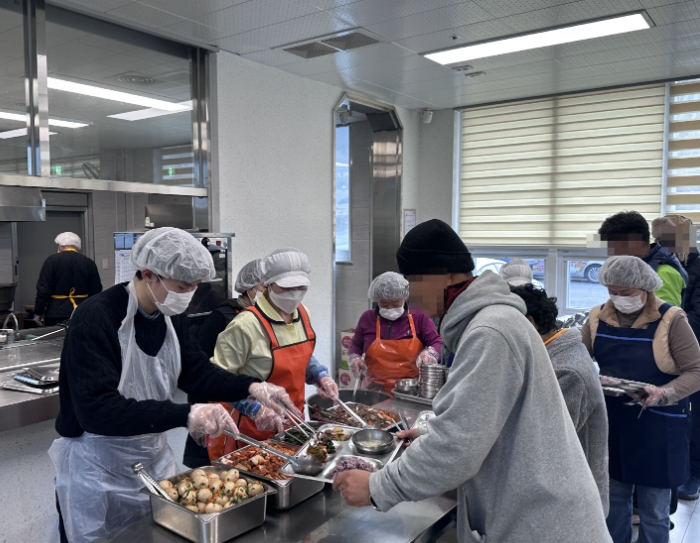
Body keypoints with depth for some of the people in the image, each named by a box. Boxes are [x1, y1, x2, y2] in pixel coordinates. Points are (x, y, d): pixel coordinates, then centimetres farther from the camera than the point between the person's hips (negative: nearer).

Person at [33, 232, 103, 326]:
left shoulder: (52, 261, -3)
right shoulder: (89, 263, 4)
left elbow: (43, 289, -5)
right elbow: (96, 291, 5)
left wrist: (38, 312, 1)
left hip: (56, 315, -2)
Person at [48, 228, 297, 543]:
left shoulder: (171, 315, -2)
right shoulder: (94, 318, -25)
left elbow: (195, 371, 5)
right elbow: (96, 409, -32)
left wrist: (252, 388, -11)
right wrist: (185, 415, -39)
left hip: (155, 458, 7)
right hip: (98, 470, -6)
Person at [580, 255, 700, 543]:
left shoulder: (671, 320, -12)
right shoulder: (598, 317, -1)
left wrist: (663, 394, -28)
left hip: (658, 427, -3)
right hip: (611, 422, 4)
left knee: (654, 510, 10)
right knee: (613, 499, 18)